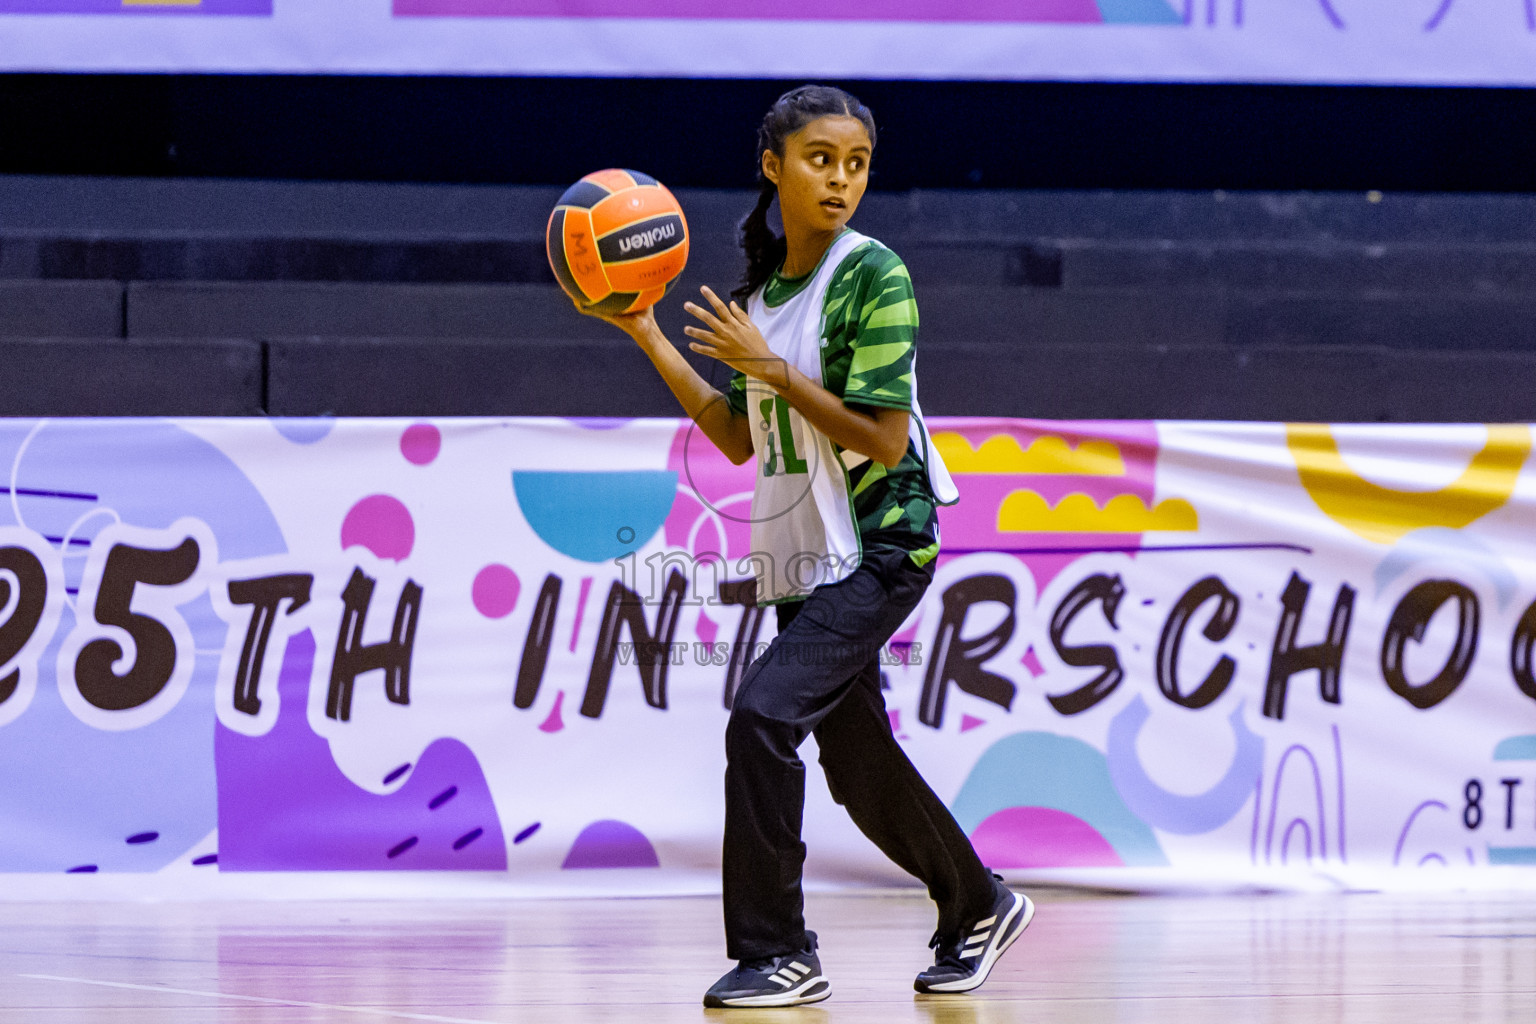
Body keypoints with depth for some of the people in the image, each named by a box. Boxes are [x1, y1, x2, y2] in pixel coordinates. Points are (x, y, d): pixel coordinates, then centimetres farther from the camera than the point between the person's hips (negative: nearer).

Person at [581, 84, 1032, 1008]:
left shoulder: (874, 276, -13)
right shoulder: (762, 283, 9)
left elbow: (882, 440, -18)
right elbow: (742, 439, 14)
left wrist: (771, 368, -21)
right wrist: (652, 341, 8)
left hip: (880, 547, -8)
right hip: (806, 555, 8)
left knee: (764, 714, -21)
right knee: (858, 763, 14)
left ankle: (779, 954, -14)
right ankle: (981, 909, 35)